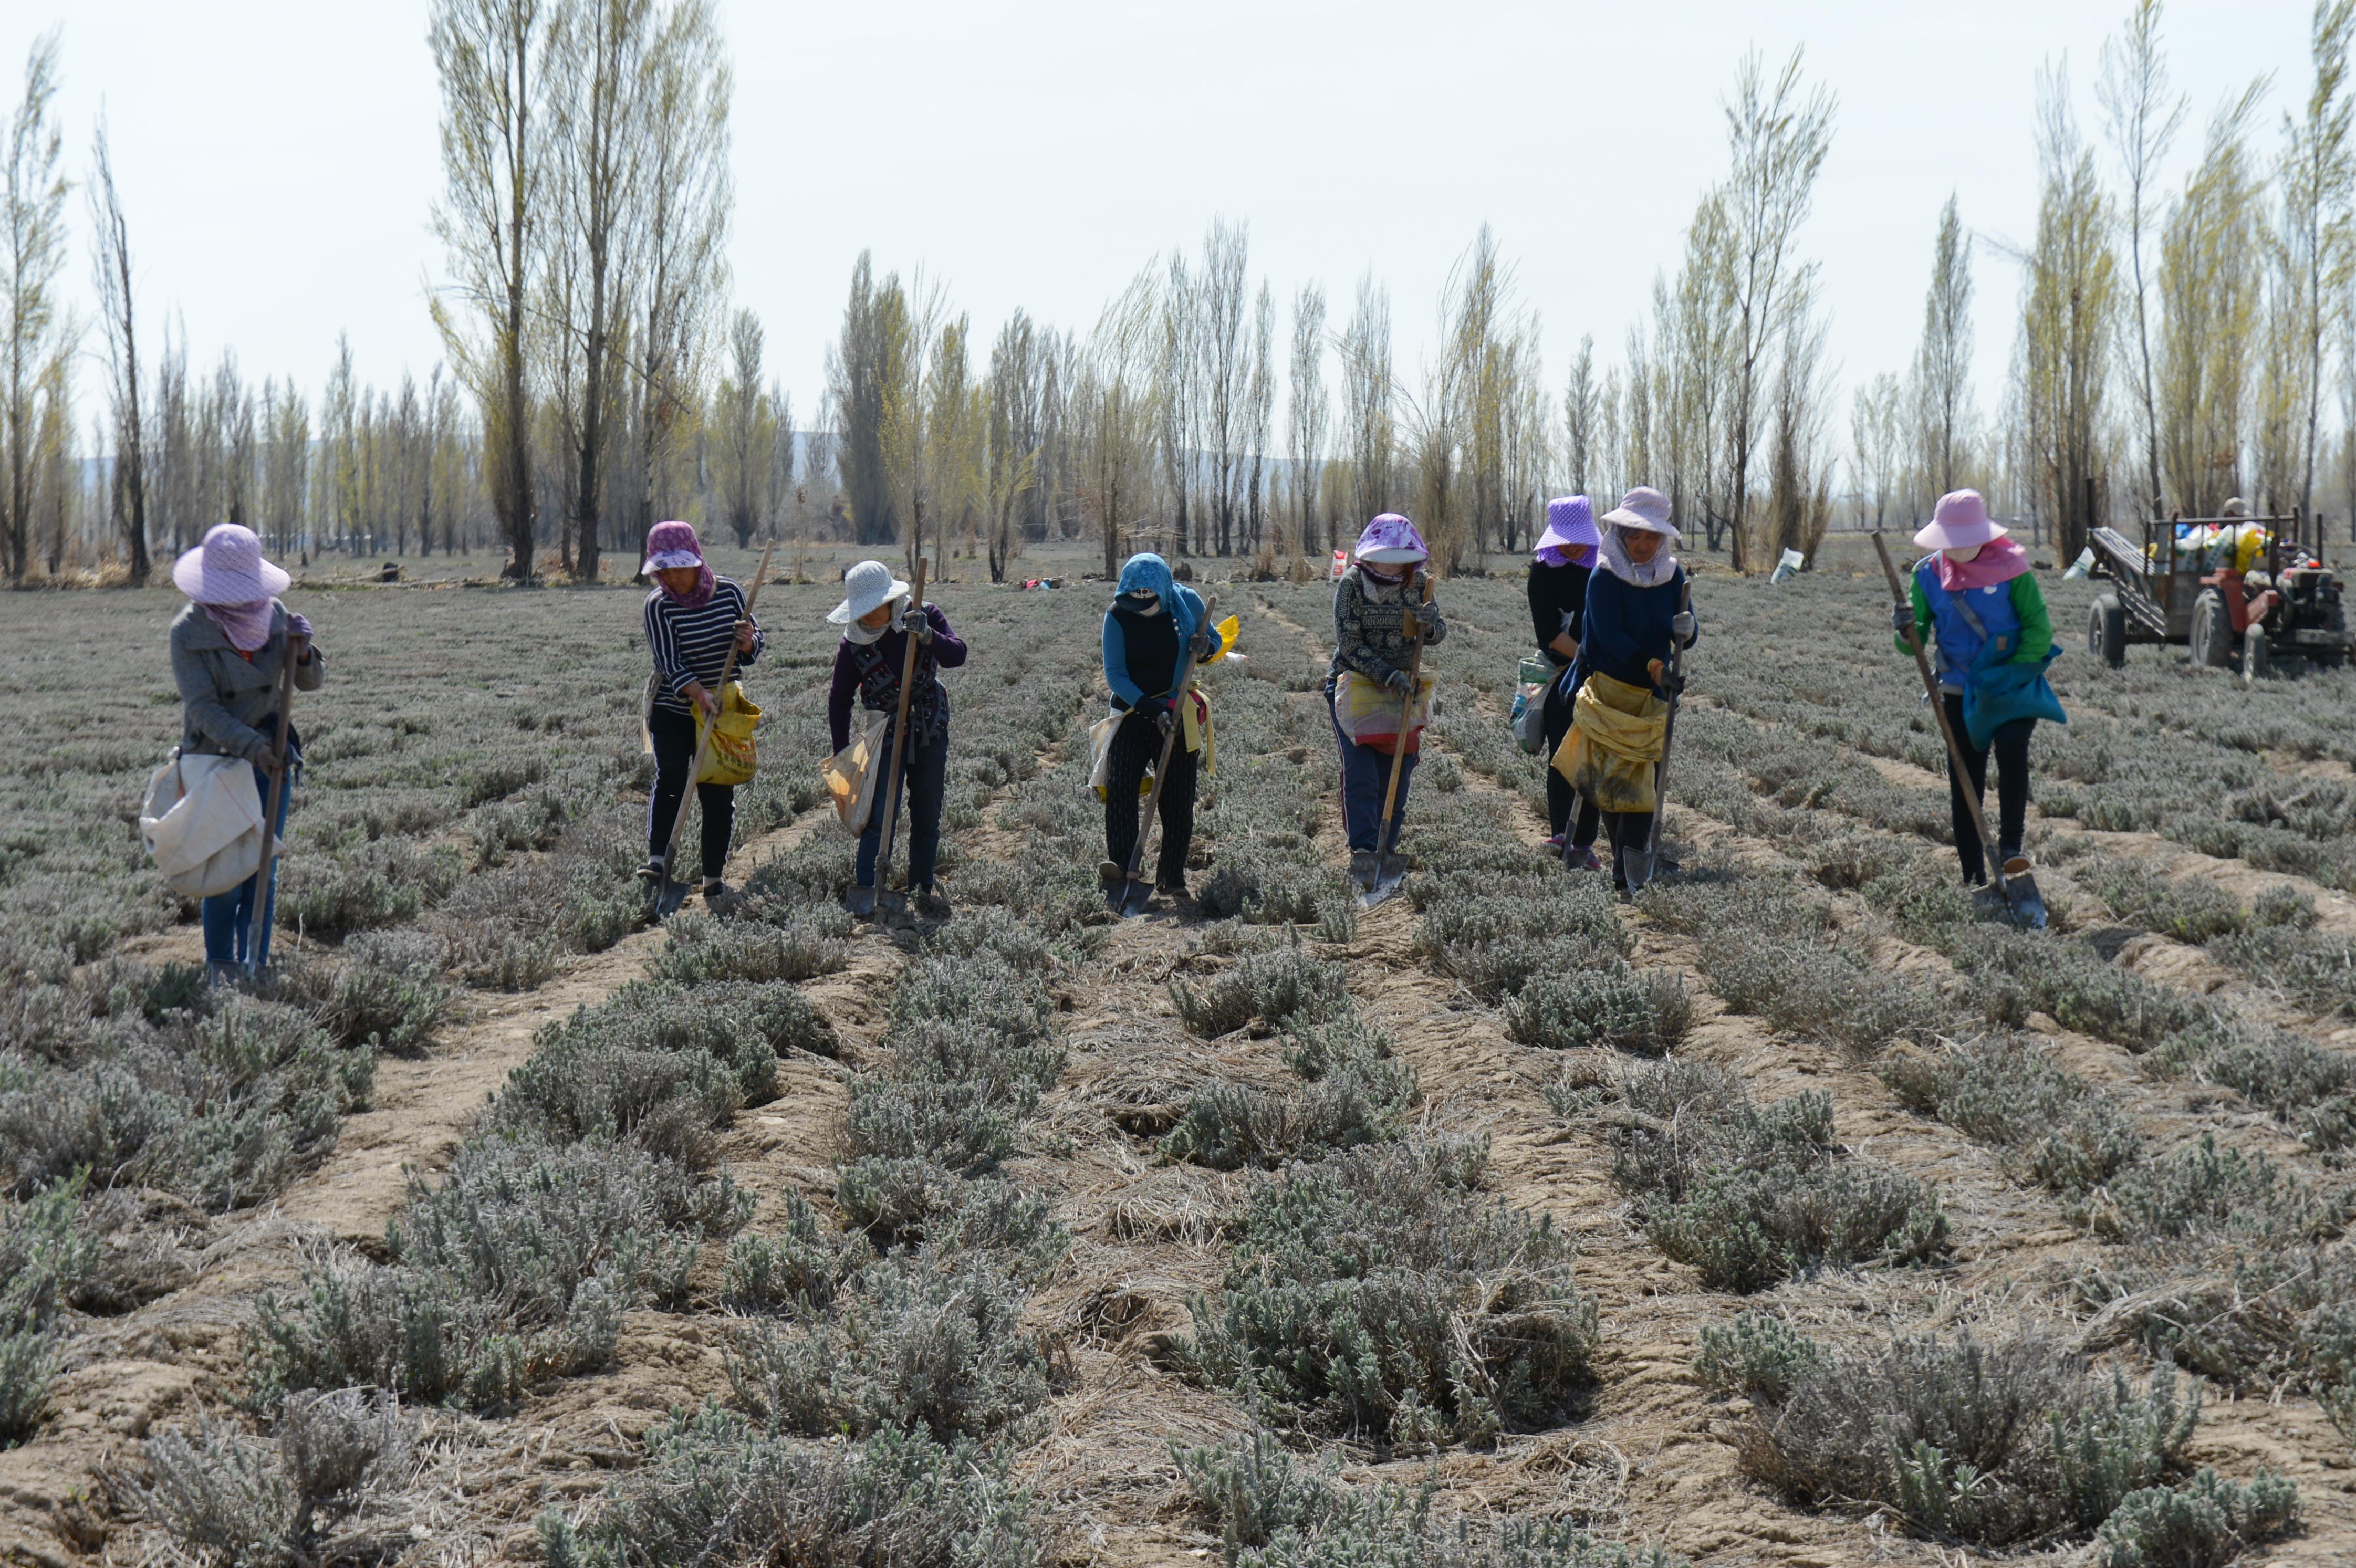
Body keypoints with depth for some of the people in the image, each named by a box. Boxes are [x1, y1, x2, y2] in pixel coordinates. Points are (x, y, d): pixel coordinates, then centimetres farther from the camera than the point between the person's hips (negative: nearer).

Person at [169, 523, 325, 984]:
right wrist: (250, 746, -28)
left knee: (263, 867, 1)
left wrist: (302, 652, -15)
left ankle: (253, 966, 7)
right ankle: (219, 964, 10)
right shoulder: (188, 631, -11)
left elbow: (309, 682, 8)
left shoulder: (273, 615, 0)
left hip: (270, 752, 3)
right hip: (215, 756, -3)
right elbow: (202, 706, -16)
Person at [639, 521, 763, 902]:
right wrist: (700, 694, -34)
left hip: (721, 712, 2)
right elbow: (670, 664, -18)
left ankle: (713, 879, 10)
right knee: (670, 778, -22)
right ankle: (658, 859, -28)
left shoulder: (729, 593, -4)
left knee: (718, 795, 2)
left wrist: (748, 640, -21)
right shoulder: (659, 606, -11)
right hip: (672, 710, -2)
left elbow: (753, 651, 3)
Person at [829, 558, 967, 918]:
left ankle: (923, 888, 21)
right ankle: (864, 889, -7)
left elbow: (957, 656, -21)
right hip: (886, 735, -2)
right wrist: (842, 753, 1)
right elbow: (839, 699, 0)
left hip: (931, 730, 2)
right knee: (880, 816, -12)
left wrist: (928, 636, -40)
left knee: (927, 815, 9)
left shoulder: (926, 616, -10)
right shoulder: (853, 644, -11)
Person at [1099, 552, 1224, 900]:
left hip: (1177, 714, 2)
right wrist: (1153, 710, -22)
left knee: (1179, 799, 2)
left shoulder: (1186, 602, -6)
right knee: (1119, 784, -21)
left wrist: (1205, 648, -15)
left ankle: (1172, 877, 11)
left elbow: (1214, 639, 11)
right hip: (1133, 713, -1)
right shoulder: (1117, 616, -10)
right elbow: (1115, 675, -11)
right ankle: (1120, 862, -29)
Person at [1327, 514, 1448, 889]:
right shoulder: (1352, 584, -13)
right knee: (1361, 772, -15)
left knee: (1397, 774, 1)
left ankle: (1386, 850, 12)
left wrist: (1430, 626, -21)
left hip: (1400, 688, 4)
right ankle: (1364, 854, -21)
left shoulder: (1418, 583, -2)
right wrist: (1388, 675, -26)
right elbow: (1350, 644, -16)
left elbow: (1441, 631, 4)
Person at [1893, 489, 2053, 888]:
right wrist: (1906, 631, -23)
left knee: (2012, 751, -29)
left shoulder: (2010, 567, -8)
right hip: (1960, 693, 3)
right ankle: (1974, 878, 12)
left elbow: (2039, 630, -7)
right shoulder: (1928, 574, -1)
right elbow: (1913, 646, 1)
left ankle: (2010, 847, -22)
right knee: (1964, 785, 4)